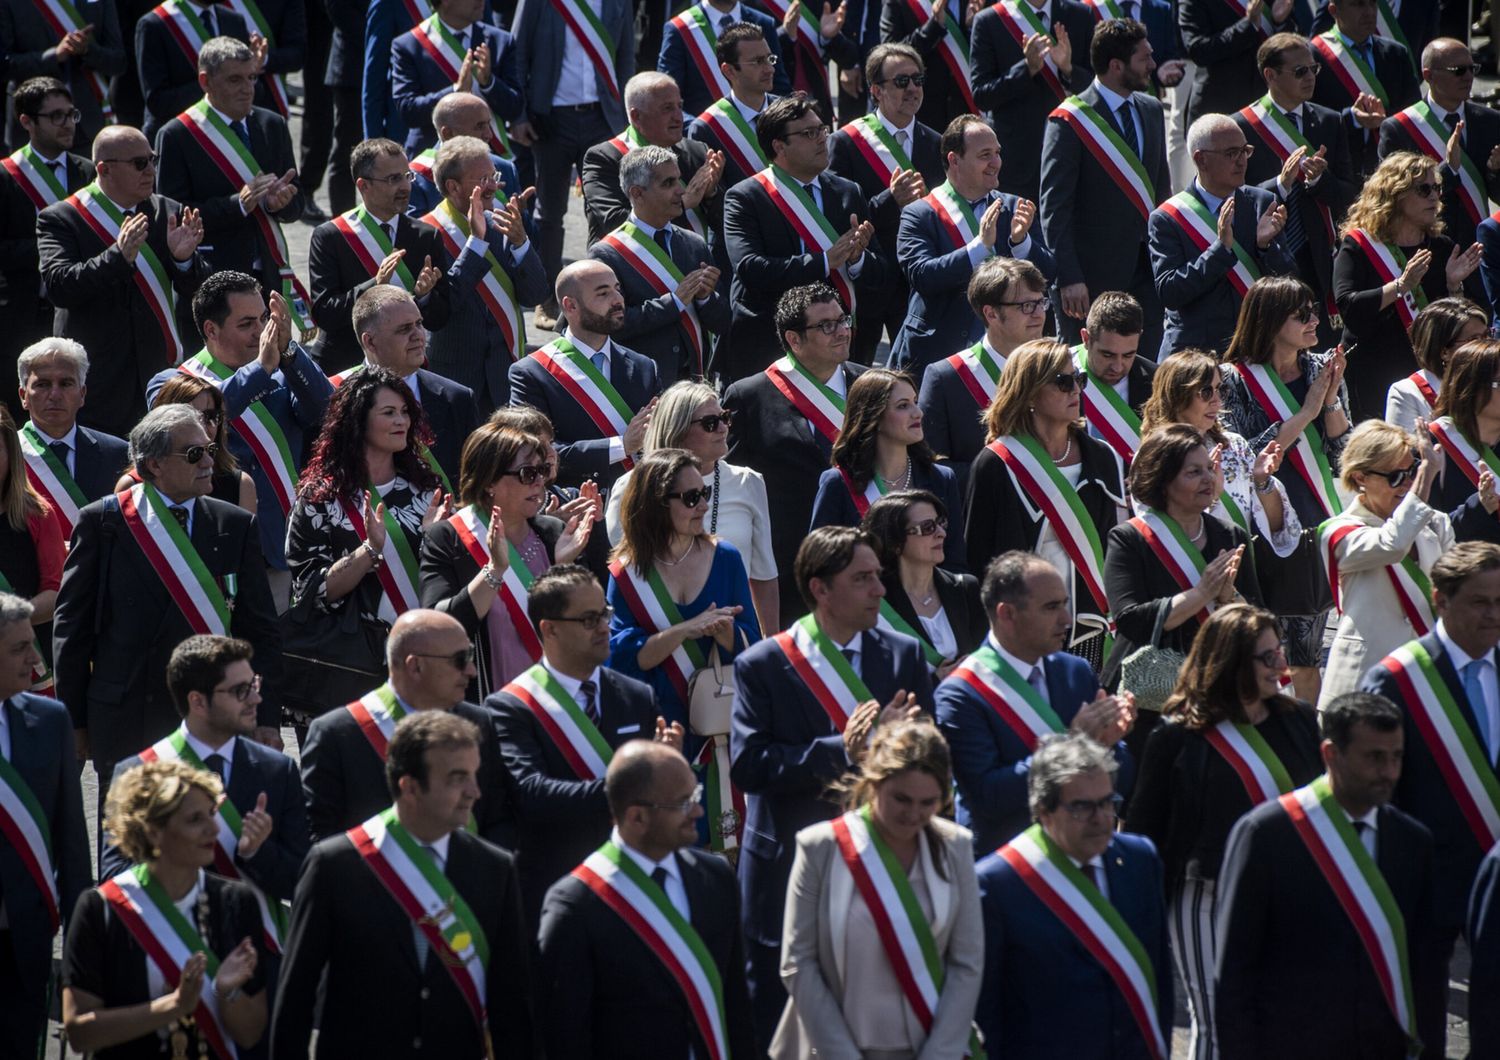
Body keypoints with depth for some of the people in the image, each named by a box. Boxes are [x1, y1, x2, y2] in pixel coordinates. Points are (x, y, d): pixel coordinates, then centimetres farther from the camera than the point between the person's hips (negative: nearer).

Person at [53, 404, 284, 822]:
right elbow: (72, 626, 4)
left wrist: (266, 719, 2)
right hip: (126, 718, -1)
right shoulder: (102, 522, 1)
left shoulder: (237, 526, 7)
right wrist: (74, 720, 1)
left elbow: (261, 631, 8)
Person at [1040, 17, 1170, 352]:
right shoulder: (1069, 122, -10)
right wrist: (1069, 277, -18)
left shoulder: (1151, 110, 11)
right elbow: (1054, 207, -12)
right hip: (1094, 273, -6)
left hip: (1147, 266, 6)